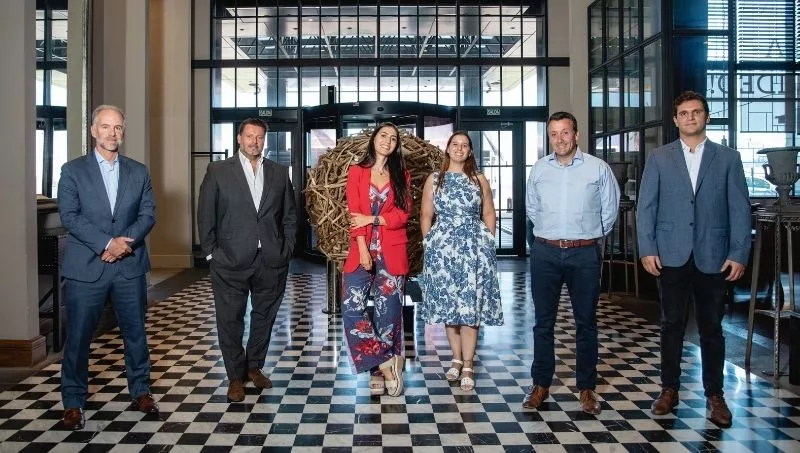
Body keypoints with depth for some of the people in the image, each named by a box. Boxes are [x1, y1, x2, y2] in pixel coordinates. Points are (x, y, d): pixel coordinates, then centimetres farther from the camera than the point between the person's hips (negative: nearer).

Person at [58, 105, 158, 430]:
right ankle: (74, 402, 19)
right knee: (78, 337, 4)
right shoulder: (72, 170, 2)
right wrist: (107, 243, -17)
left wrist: (126, 242, -13)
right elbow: (69, 216, -7)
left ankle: (141, 390, 26)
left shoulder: (139, 171, 9)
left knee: (136, 332, 11)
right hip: (86, 266, -2)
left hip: (130, 266, 2)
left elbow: (148, 214, 3)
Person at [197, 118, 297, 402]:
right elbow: (205, 215, 1)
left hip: (271, 261, 3)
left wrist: (287, 249, 4)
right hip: (231, 261, -2)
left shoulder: (279, 173, 9)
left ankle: (254, 367, 31)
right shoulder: (218, 171, 2)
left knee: (264, 316, 13)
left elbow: (289, 215, 12)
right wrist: (211, 252, -4)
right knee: (230, 320, 3)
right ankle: (236, 376, 18)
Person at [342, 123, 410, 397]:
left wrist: (372, 219, -10)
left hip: (392, 252, 1)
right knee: (352, 309, -13)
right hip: (362, 250, 0)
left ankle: (378, 372, 13)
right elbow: (354, 214, -2)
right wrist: (363, 249, -13)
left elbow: (403, 214, 1)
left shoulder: (401, 175, 12)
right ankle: (387, 363, -2)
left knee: (388, 312, 0)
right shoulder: (356, 172, 8)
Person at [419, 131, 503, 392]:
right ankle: (457, 359, 20)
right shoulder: (434, 179, 8)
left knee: (470, 307, -4)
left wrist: (487, 243, 4)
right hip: (442, 248, 1)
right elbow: (426, 216, 8)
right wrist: (430, 245, 3)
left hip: (474, 247, -1)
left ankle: (467, 367, 1)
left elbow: (489, 214, 10)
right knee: (448, 305, 5)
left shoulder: (479, 179, 8)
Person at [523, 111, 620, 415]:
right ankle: (541, 385, 19)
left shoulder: (598, 168, -2)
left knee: (586, 322, 8)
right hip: (546, 253, 2)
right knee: (543, 321, 7)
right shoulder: (539, 169, 5)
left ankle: (586, 388, 19)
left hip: (585, 254, -1)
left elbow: (609, 210, 8)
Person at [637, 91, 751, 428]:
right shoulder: (659, 158, 6)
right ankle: (669, 388, 20)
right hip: (671, 256, 0)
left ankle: (714, 394, 20)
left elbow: (740, 209, 2)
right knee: (672, 324, 8)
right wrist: (647, 249, -5)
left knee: (711, 327, 8)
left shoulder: (728, 158, 5)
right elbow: (646, 207, 2)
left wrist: (739, 254, -6)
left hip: (713, 257, 0)